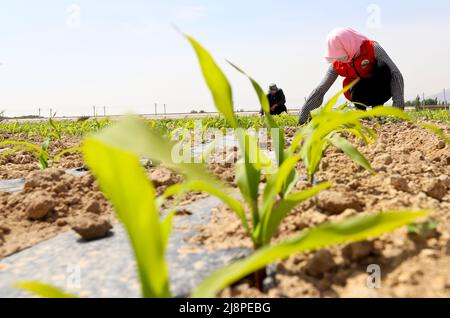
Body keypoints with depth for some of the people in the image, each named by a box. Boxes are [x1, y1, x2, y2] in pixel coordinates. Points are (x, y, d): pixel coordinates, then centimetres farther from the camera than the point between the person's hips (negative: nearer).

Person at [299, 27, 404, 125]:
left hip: (381, 90, -1)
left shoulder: (372, 48, -25)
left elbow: (396, 74, -31)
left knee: (383, 66, -33)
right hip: (360, 95, 1)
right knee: (356, 89, -36)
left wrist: (398, 105, -43)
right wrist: (303, 118, -19)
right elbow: (320, 90, -13)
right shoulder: (336, 65, -14)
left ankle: (377, 107, -17)